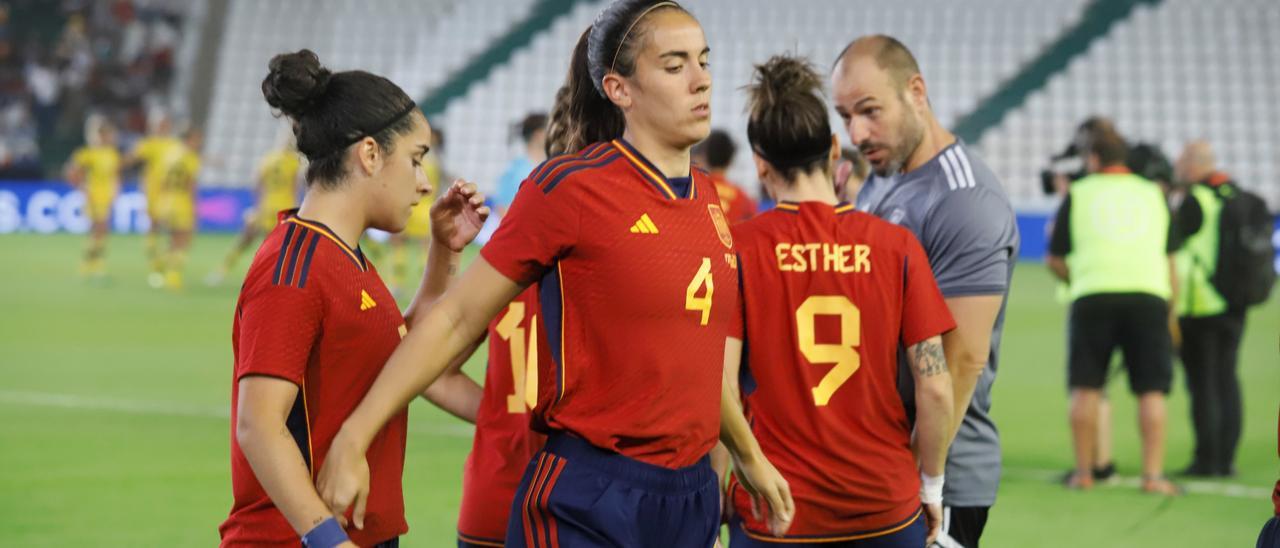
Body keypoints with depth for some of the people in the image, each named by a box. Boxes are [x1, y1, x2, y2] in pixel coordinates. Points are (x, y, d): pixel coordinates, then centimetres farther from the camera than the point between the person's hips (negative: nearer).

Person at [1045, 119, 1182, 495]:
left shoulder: (1078, 195, 11)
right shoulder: (1153, 194, 17)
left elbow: (1055, 259, 13)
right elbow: (1170, 258, 19)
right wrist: (1171, 311, 27)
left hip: (1093, 296, -1)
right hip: (1149, 294, 1)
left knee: (1085, 388, 7)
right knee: (1151, 390, 2)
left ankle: (1083, 472, 9)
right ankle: (1153, 474, -4)